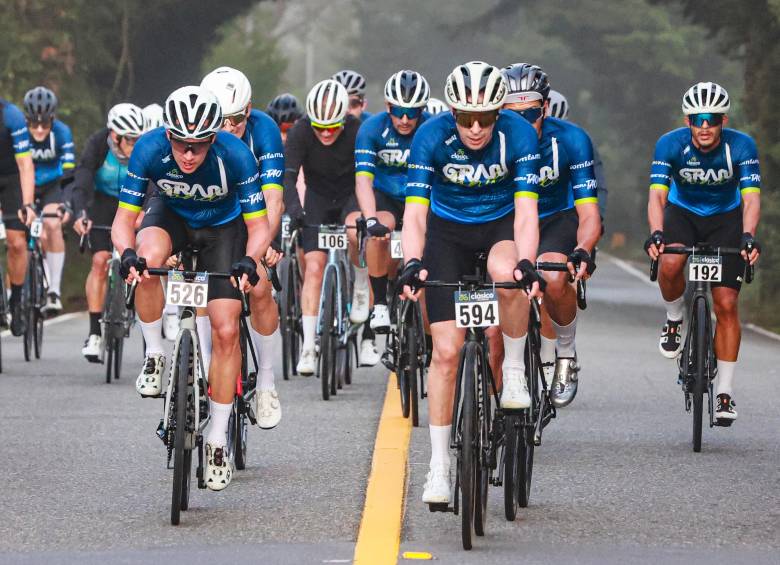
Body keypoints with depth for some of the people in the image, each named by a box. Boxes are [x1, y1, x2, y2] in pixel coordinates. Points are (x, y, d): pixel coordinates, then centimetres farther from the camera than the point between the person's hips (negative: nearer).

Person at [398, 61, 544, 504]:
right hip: (448, 229, 0)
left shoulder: (519, 135, -25)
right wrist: (413, 264, -45)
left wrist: (526, 263, -48)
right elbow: (415, 212, -27)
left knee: (508, 275, -38)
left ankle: (515, 369, -12)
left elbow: (526, 211, -30)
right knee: (446, 352, -7)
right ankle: (440, 466, 1)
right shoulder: (432, 136, -24)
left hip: (501, 223, 0)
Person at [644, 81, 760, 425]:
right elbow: (657, 194, -30)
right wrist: (656, 234, -48)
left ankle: (725, 392, -1)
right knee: (669, 265, -32)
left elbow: (751, 197, -30)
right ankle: (674, 319, 1)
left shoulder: (741, 146, -24)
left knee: (726, 304, -9)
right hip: (682, 213, 0)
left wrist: (748, 236, -49)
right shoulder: (671, 144, -23)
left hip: (726, 218, 0)